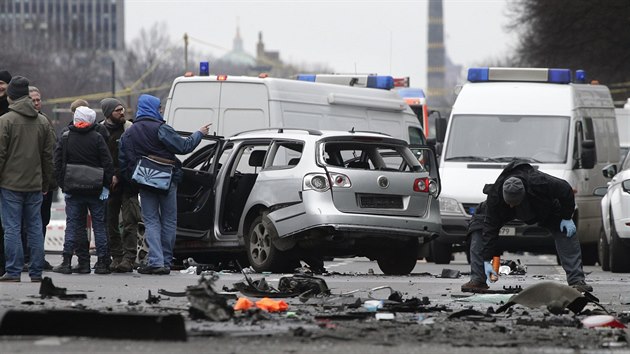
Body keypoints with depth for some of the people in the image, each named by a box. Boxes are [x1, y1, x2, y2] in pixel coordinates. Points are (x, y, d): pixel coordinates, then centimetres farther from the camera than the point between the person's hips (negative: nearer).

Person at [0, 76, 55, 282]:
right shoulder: (43, 122, 8)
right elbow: (48, 155, 11)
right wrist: (46, 182, 18)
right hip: (35, 184, 5)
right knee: (35, 227, 8)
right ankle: (36, 272, 8)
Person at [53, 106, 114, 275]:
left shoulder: (64, 138, 0)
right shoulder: (97, 138, -5)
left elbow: (58, 163, 0)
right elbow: (107, 163, -7)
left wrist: (62, 185, 5)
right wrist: (107, 183, 1)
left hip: (73, 190, 1)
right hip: (95, 190, -1)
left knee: (72, 225, 4)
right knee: (99, 225, 5)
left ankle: (66, 262, -2)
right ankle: (102, 262, 4)